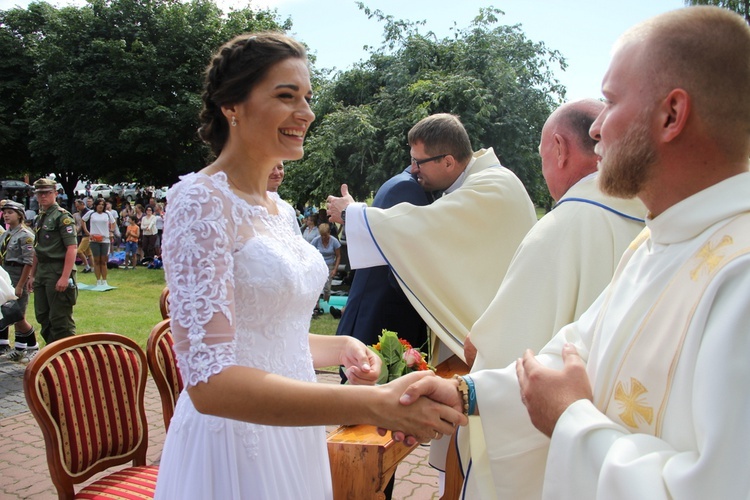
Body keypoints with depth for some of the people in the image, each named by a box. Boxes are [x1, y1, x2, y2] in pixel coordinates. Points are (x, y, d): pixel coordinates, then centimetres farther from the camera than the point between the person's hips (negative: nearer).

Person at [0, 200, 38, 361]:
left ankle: (33, 348, 14)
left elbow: (29, 263, -16)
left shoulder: (25, 235, -12)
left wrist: (20, 286, -18)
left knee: (18, 317, -2)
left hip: (19, 281, -7)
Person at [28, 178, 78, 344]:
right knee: (43, 317, 15)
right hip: (41, 273, 9)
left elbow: (72, 248, -18)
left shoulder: (62, 216, -10)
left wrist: (65, 277, -23)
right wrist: (32, 275, 19)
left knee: (61, 318, -4)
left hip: (57, 272, -9)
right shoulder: (39, 218, 16)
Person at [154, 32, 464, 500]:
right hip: (236, 445, -7)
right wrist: (377, 404, -31)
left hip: (292, 432, 7)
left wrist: (339, 347, -2)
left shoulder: (276, 208, 6)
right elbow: (210, 382, -27)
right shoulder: (200, 201, -18)